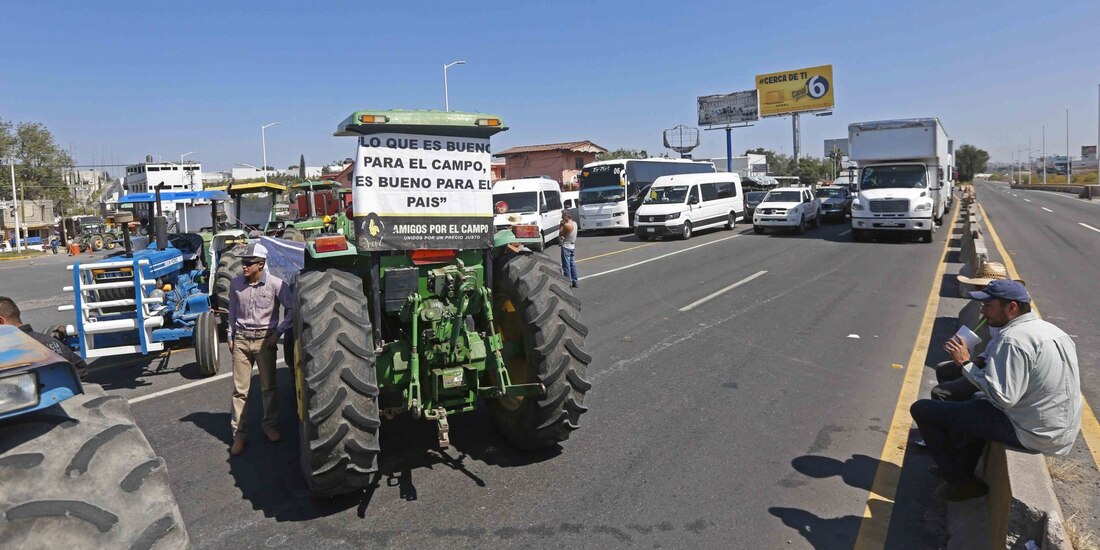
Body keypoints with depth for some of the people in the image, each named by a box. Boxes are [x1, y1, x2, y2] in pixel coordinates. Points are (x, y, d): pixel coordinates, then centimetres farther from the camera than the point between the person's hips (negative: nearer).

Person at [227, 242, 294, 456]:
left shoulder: (276, 284, -12)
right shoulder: (236, 283, -1)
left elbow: (291, 309, -7)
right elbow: (232, 312, 12)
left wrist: (278, 332, -11)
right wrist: (230, 336, 11)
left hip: (265, 339, -2)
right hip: (241, 340, 2)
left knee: (269, 386, 9)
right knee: (240, 389, 4)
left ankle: (270, 426, 26)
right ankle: (239, 433, 11)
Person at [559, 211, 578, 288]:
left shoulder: (567, 225, -21)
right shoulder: (574, 223, 6)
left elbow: (560, 234, -9)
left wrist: (561, 225, -3)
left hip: (566, 247, -9)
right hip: (572, 246, 9)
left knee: (566, 266, -3)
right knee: (573, 264, 14)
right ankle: (574, 282, 19)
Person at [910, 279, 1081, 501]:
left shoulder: (1013, 339, -22)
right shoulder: (1052, 330, 8)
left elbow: (1003, 397, -27)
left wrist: (966, 363, -17)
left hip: (1031, 433, -10)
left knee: (922, 409, -9)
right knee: (976, 402, 36)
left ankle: (960, 481, 8)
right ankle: (964, 470, 35)